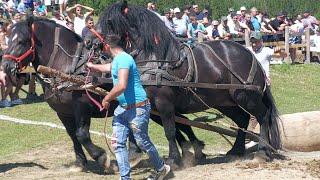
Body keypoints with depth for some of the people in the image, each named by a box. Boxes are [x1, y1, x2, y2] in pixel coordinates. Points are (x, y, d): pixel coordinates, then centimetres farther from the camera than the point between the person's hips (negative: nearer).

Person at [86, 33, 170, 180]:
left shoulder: (123, 59, -21)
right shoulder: (117, 59, 10)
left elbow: (122, 85, -33)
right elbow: (109, 68, 37)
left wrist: (106, 99, -19)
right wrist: (93, 66, 53)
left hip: (137, 109, -9)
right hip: (122, 108, 9)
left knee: (143, 142, 6)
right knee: (118, 143, 3)